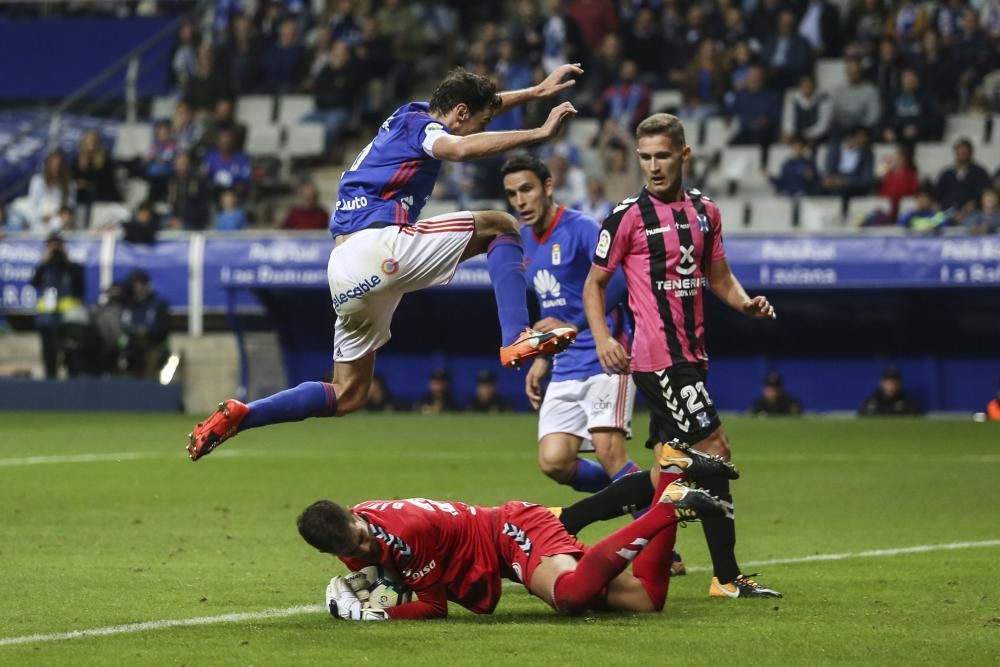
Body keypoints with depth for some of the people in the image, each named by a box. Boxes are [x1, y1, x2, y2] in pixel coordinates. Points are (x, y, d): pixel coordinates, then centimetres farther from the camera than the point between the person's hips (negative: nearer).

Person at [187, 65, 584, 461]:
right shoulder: (421, 126, -1)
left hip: (345, 270, 9)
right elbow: (462, 148, -25)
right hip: (378, 246, -9)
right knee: (501, 227, 0)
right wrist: (540, 134, -25)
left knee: (348, 395, 15)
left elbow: (481, 102, 42)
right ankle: (517, 338, -17)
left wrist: (539, 91, 45)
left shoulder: (408, 116, 26)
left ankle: (237, 416, 5)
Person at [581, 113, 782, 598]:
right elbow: (594, 283, 1)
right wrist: (603, 339, -14)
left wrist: (745, 303, 1)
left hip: (690, 356, 8)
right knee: (714, 452, -10)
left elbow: (718, 276, 21)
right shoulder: (628, 216, -6)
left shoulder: (704, 212, 11)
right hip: (659, 357, -8)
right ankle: (727, 577, -7)